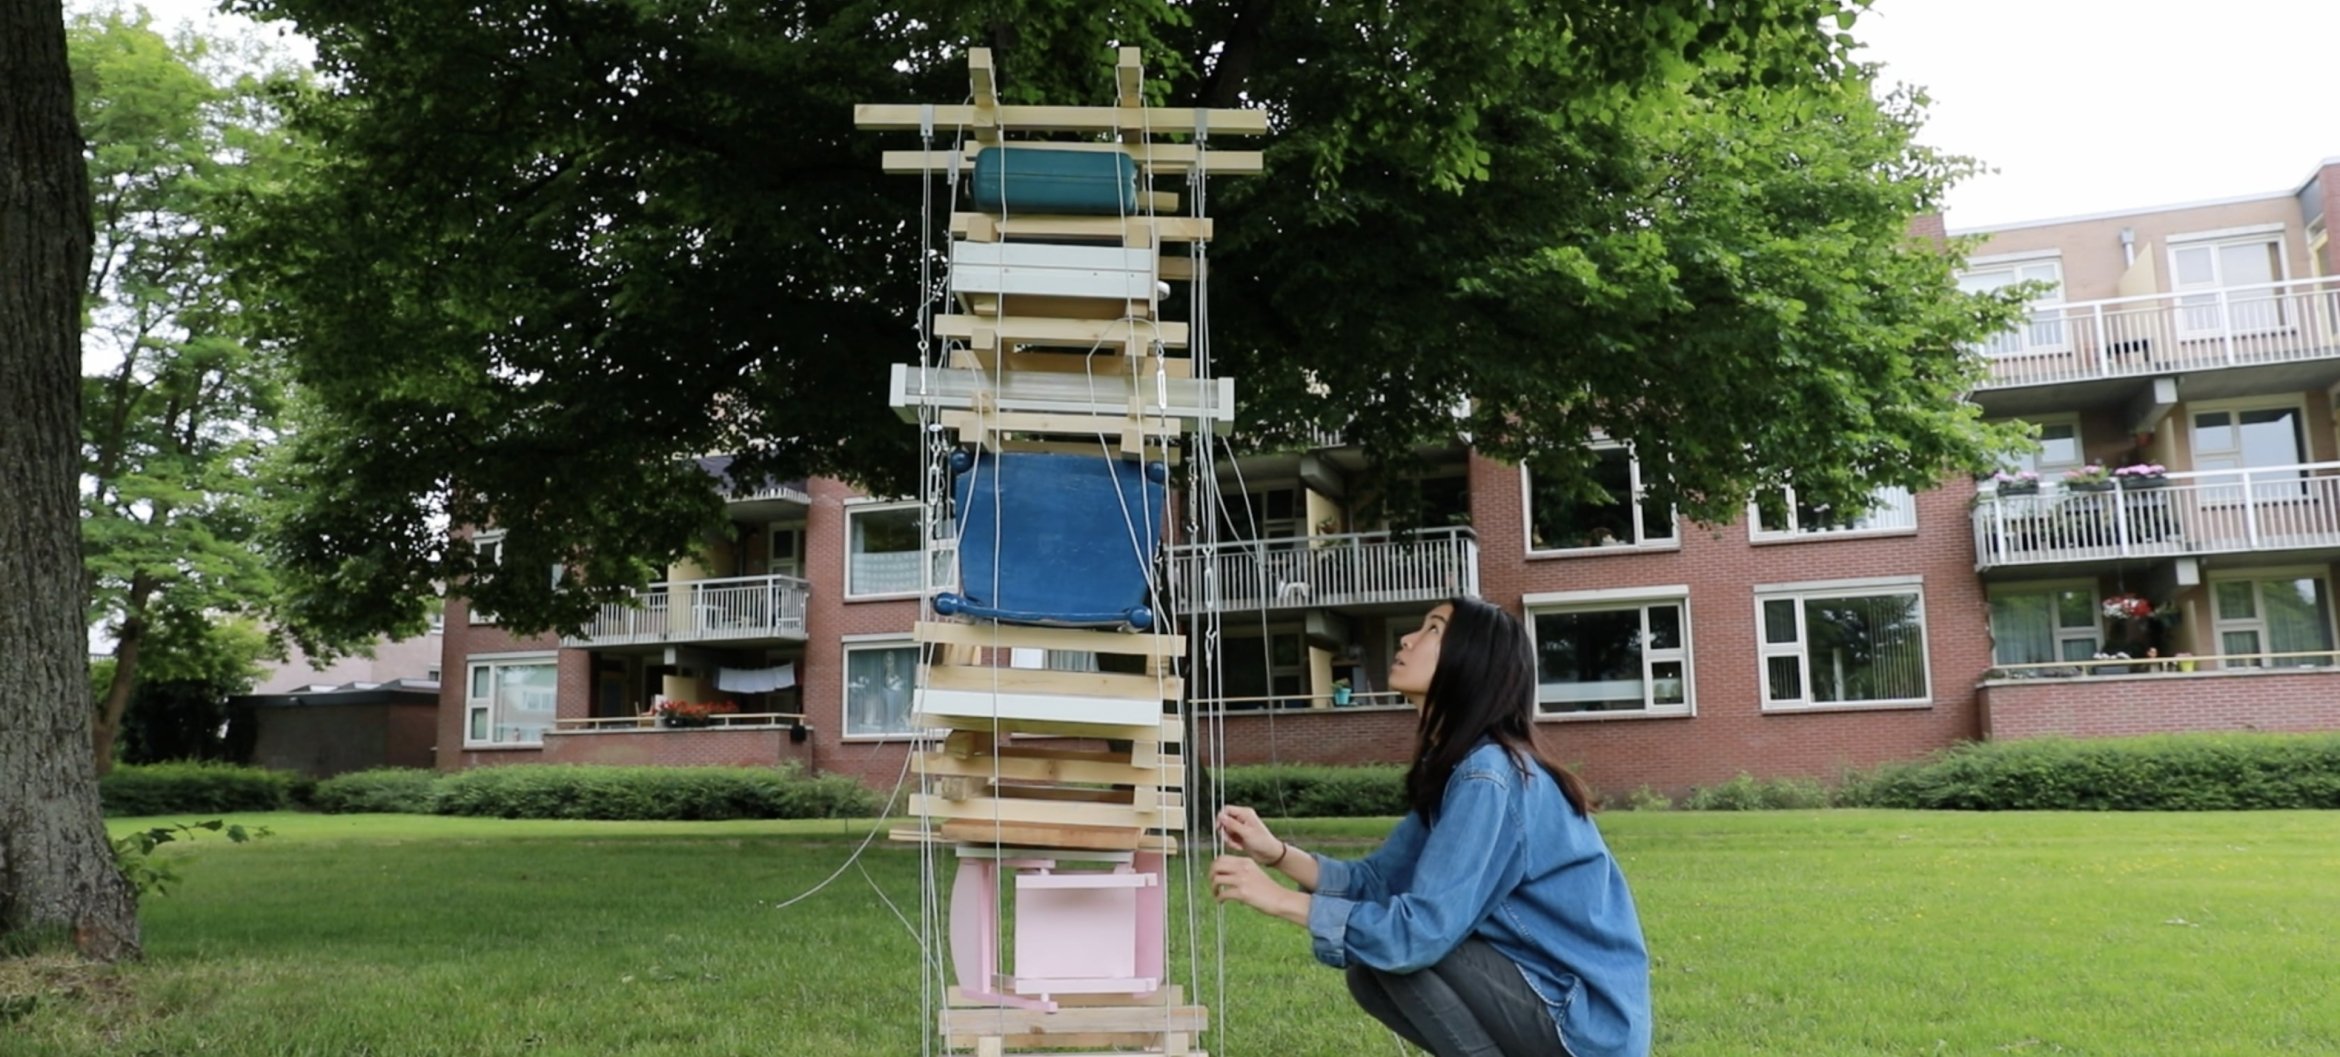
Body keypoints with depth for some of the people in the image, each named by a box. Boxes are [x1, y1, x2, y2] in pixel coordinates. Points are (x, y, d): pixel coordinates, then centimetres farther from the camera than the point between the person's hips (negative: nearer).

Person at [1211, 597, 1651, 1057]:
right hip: (1551, 993, 9)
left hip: (1589, 1018, -9)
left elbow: (1423, 929, -28)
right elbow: (1377, 880, 7)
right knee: (1370, 973, 5)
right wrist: (1277, 853, -8)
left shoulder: (1489, 775, -23)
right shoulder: (1452, 768, 8)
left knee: (1395, 950, -17)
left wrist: (1279, 899, -22)